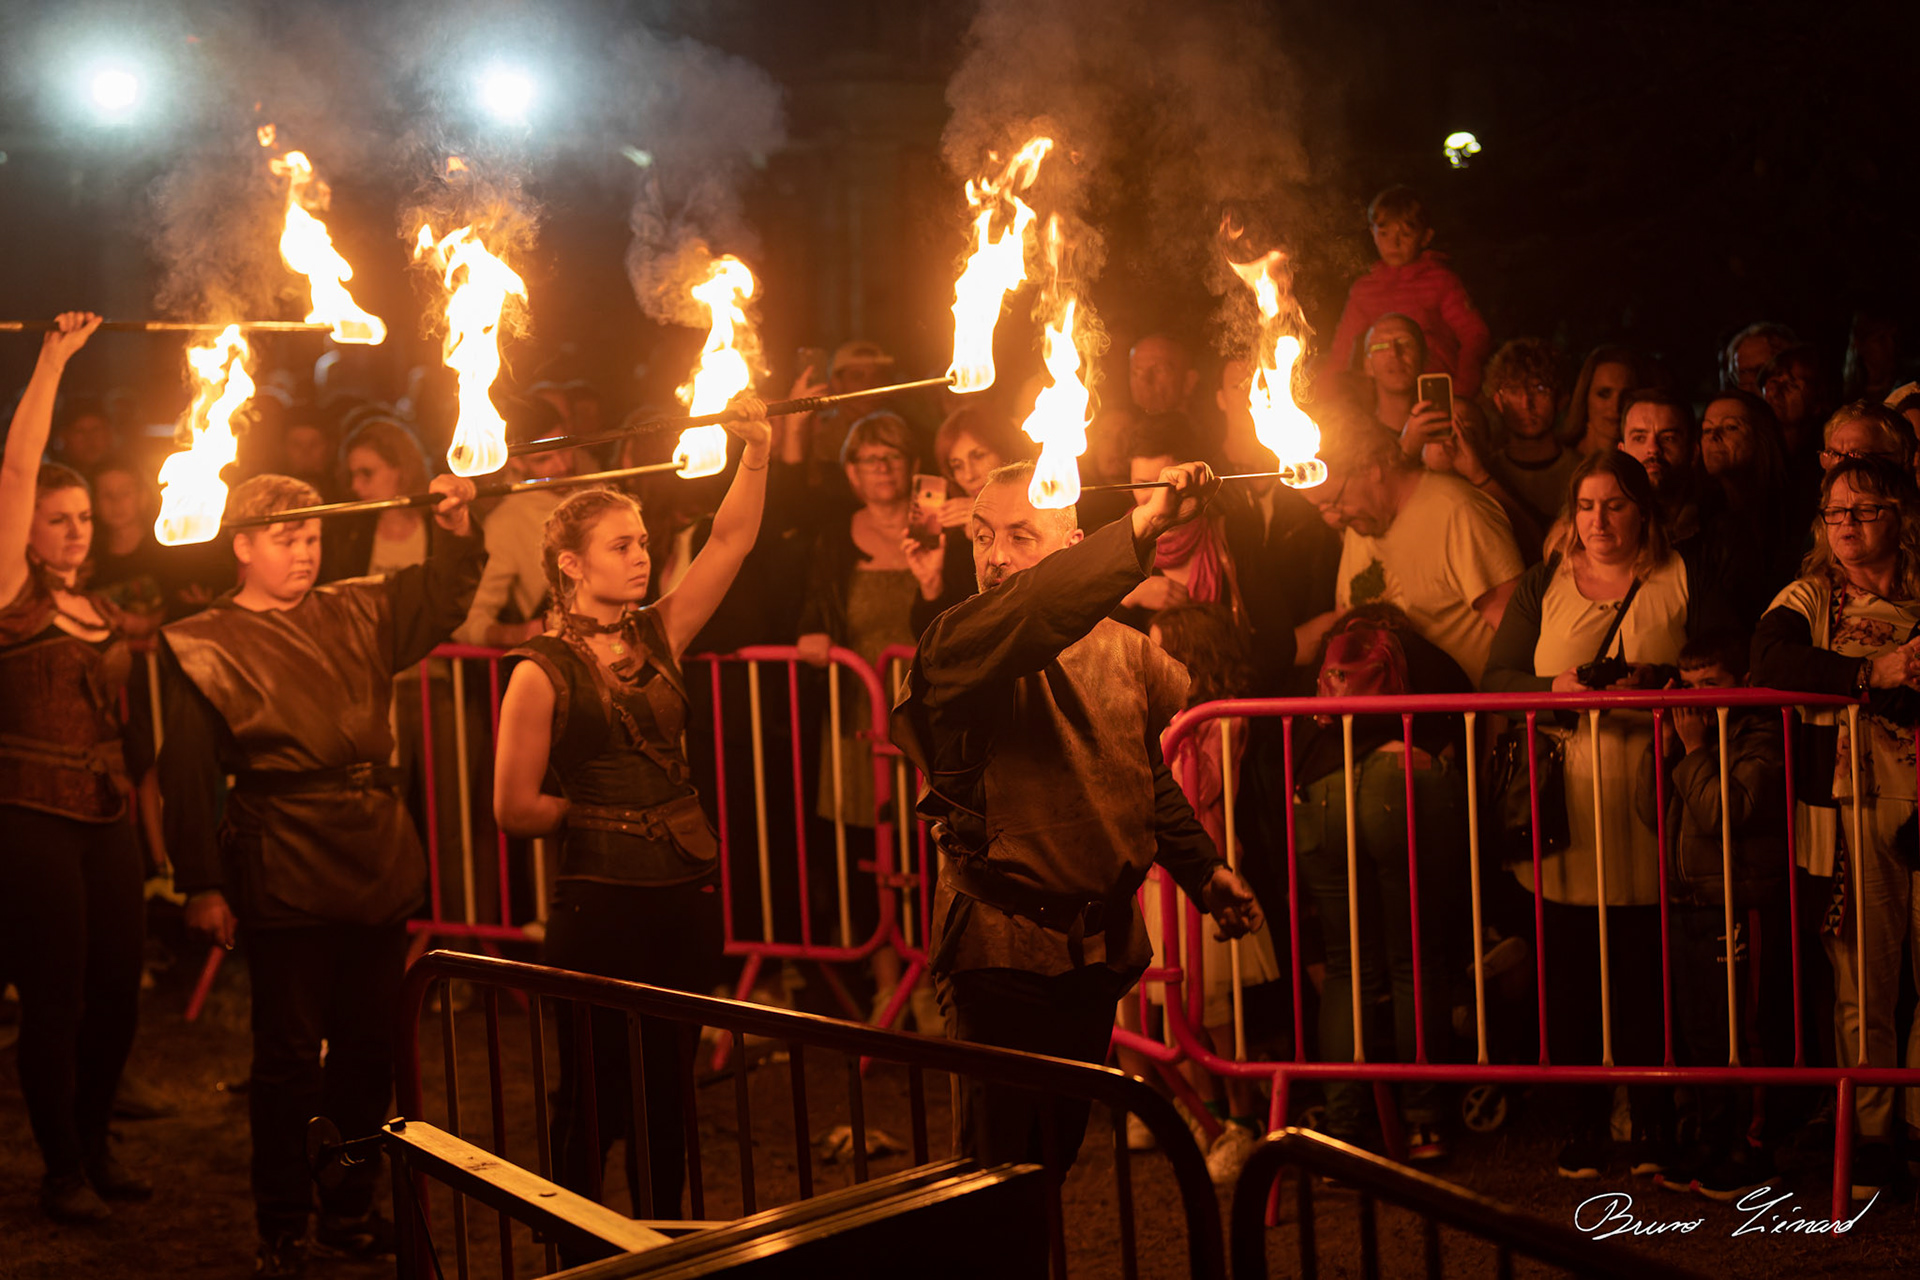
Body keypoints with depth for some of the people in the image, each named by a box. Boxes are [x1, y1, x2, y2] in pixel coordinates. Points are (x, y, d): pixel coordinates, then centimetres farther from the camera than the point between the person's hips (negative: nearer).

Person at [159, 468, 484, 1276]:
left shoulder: (356, 615, 11)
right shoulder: (204, 646, -1)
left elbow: (439, 599, 19)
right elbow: (189, 776, -4)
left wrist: (457, 529, -1)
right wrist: (202, 884, -8)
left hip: (377, 859, 5)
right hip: (283, 868, -5)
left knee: (368, 1045, 12)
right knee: (289, 1055, 0)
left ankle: (351, 1209, 26)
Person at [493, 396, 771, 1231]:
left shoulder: (659, 635, 6)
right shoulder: (542, 670, -9)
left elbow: (731, 540, -2)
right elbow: (516, 810, -9)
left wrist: (756, 452, -14)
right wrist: (602, 809, 3)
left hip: (688, 890, 5)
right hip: (600, 902, -5)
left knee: (669, 1085, 15)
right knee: (595, 1096, 5)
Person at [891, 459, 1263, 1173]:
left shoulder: (1121, 647, 7)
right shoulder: (957, 648, -14)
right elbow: (1027, 615, -37)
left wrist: (1201, 868, 18)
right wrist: (1143, 526, -42)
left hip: (1100, 944, 6)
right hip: (1003, 947, -6)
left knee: (1063, 1142, 17)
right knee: (1002, 1161, -9)